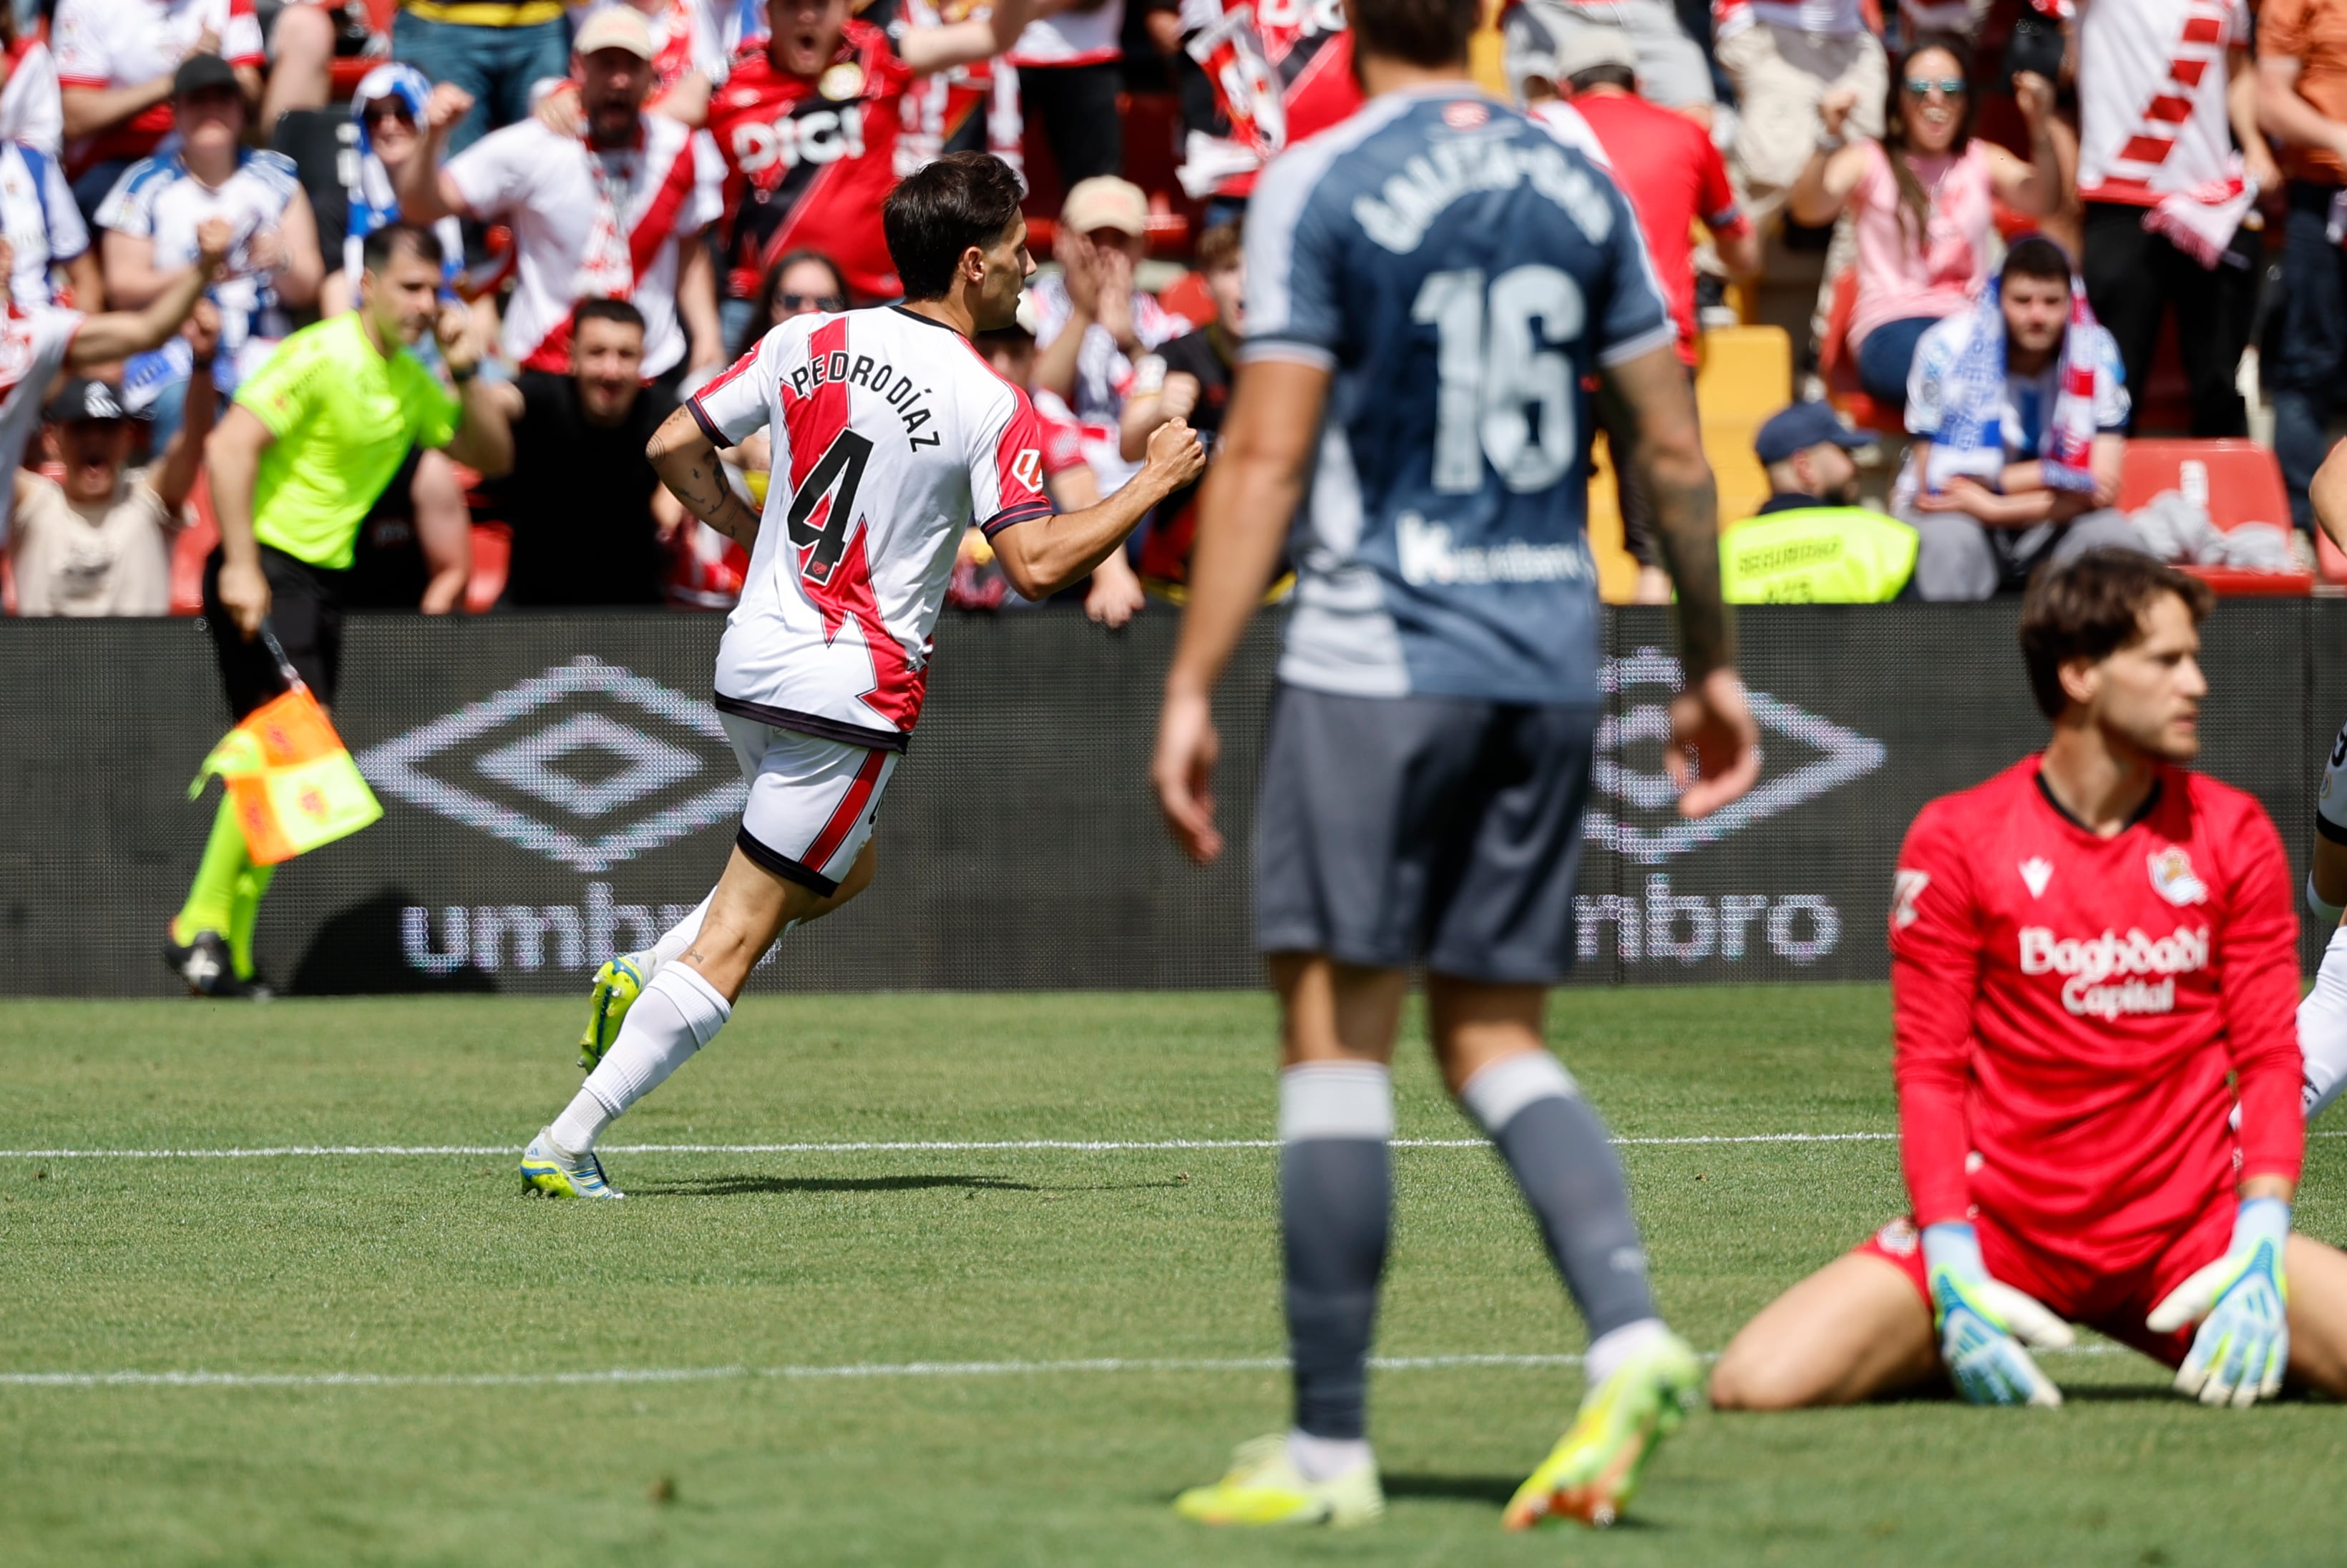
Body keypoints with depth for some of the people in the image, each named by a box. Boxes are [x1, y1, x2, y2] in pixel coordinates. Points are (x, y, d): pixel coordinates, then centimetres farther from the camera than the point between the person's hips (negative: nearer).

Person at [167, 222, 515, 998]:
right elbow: (229, 447, -20)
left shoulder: (411, 379, 11)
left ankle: (226, 957, 14)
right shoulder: (321, 358, -14)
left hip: (323, 580, 8)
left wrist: (466, 375, 1)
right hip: (264, 571, -8)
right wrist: (241, 568, -25)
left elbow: (491, 454, 18)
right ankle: (203, 927, -11)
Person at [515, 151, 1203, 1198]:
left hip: (751, 664, 7)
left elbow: (674, 450, 7)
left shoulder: (806, 343, 4)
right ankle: (568, 1142, -8)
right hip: (848, 693, -7)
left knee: (846, 866, 30)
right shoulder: (986, 404, -13)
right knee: (734, 942, -3)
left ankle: (639, 977, 13)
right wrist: (1152, 485, -7)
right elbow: (1038, 565, -18)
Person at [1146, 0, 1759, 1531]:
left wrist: (1190, 689, -9)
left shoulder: (1320, 184, -7)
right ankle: (1631, 1332, -9)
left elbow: (1265, 454, -11)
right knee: (1494, 1037, 13)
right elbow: (1675, 447, 10)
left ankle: (1330, 1447, -1)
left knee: (1335, 1030, -1)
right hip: (1550, 659, 5)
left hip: (1379, 653, -5)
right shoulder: (1576, 180, 8)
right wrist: (1713, 663, 20)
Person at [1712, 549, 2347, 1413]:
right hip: (1996, 1231, -2)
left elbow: (2269, 1057, 4)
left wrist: (2259, 1251, -11)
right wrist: (1953, 1271, -13)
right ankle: (1970, 1341, 9)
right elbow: (1930, 1070, -1)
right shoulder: (1957, 840, -2)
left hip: (2188, 1235, 2)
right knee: (1756, 1383, -23)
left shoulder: (2234, 834, 5)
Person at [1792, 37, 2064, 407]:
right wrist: (1830, 140, -25)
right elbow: (1809, 209, -8)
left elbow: (2043, 203, 0)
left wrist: (2041, 128, -16)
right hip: (1891, 327, -3)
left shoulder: (1984, 161, 19)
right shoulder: (1868, 161, 11)